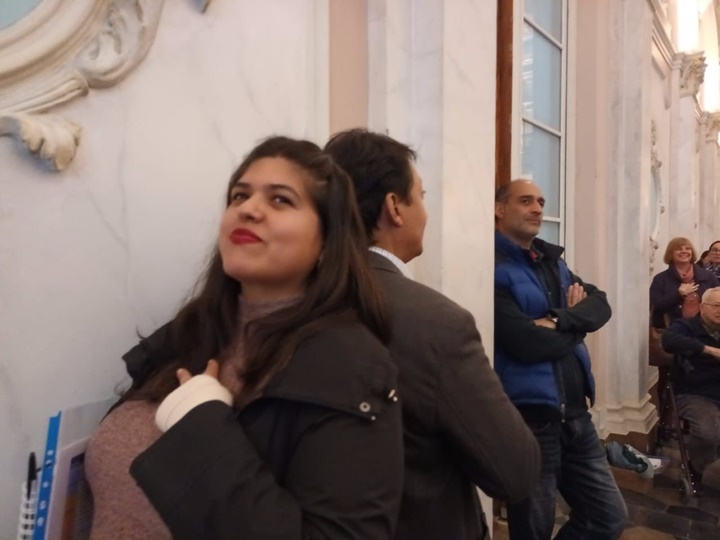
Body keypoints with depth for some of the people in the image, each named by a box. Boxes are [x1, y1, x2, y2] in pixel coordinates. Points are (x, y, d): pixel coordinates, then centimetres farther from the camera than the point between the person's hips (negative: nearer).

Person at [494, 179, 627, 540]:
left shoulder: (552, 261, 13)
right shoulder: (493, 268, -15)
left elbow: (600, 304, 3)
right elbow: (528, 343, -22)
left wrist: (562, 320, -17)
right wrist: (577, 325, -3)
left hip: (574, 411, 8)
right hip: (529, 416, -7)